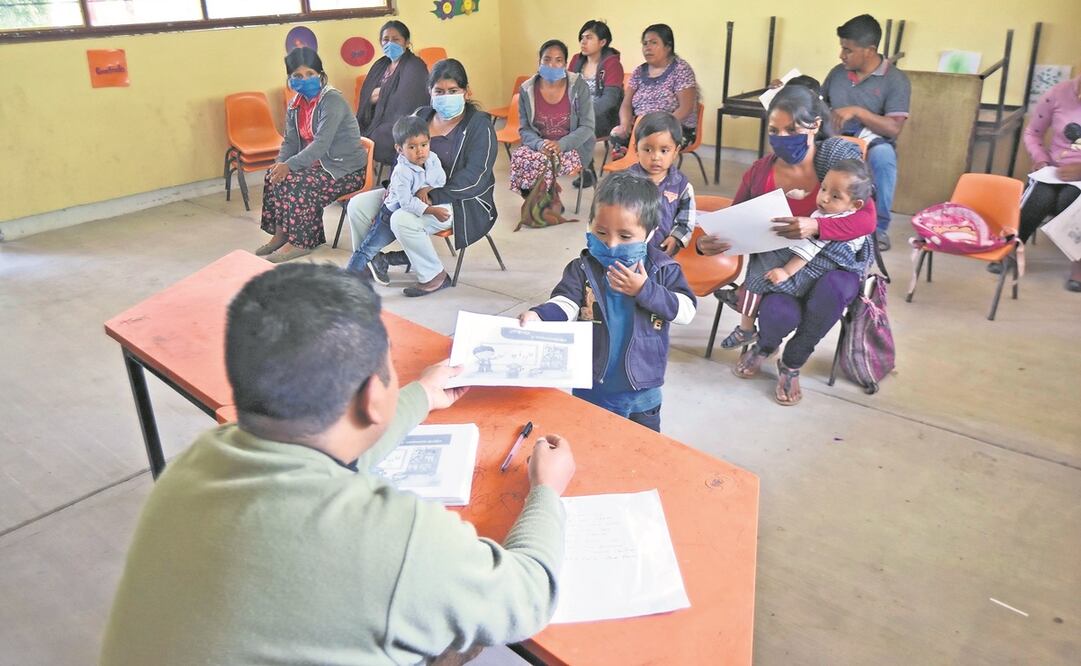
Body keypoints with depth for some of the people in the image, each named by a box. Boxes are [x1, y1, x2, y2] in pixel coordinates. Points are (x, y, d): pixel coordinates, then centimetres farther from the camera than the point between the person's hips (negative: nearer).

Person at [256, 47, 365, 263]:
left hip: (347, 170, -8)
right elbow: (290, 141, 8)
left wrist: (289, 165, -32)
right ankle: (281, 234, 0)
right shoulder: (295, 104, 7)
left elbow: (321, 144, -27)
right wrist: (280, 164, -12)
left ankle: (301, 242, -11)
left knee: (297, 184, -25)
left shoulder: (332, 101, -18)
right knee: (274, 176, -10)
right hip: (317, 163, 8)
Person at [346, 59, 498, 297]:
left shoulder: (479, 125, -11)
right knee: (358, 205, -4)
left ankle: (435, 277, -12)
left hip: (462, 202, -7)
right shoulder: (421, 116, 10)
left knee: (403, 220, -32)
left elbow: (473, 178, -20)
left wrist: (431, 194, -25)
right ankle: (367, 262, 16)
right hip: (414, 192, 7)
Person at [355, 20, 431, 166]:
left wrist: (381, 94, -6)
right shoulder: (381, 65, 16)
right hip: (377, 124, 7)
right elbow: (366, 96, 13)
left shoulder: (414, 67, -7)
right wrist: (374, 96, -9)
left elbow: (405, 103, -18)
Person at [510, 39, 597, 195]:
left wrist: (561, 145, -26)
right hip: (540, 146, 3)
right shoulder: (527, 90, -1)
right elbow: (524, 129, 0)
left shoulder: (579, 86, -7)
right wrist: (539, 144, -23)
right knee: (519, 156, -29)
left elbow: (587, 127, -10)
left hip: (573, 147, -3)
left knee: (540, 164, -32)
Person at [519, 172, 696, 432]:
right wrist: (538, 315, -41)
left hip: (642, 393, 0)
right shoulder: (582, 269, -8)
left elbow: (686, 310, -13)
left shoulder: (663, 269, -8)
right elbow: (565, 304, -20)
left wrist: (645, 290, -25)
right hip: (590, 390, 0)